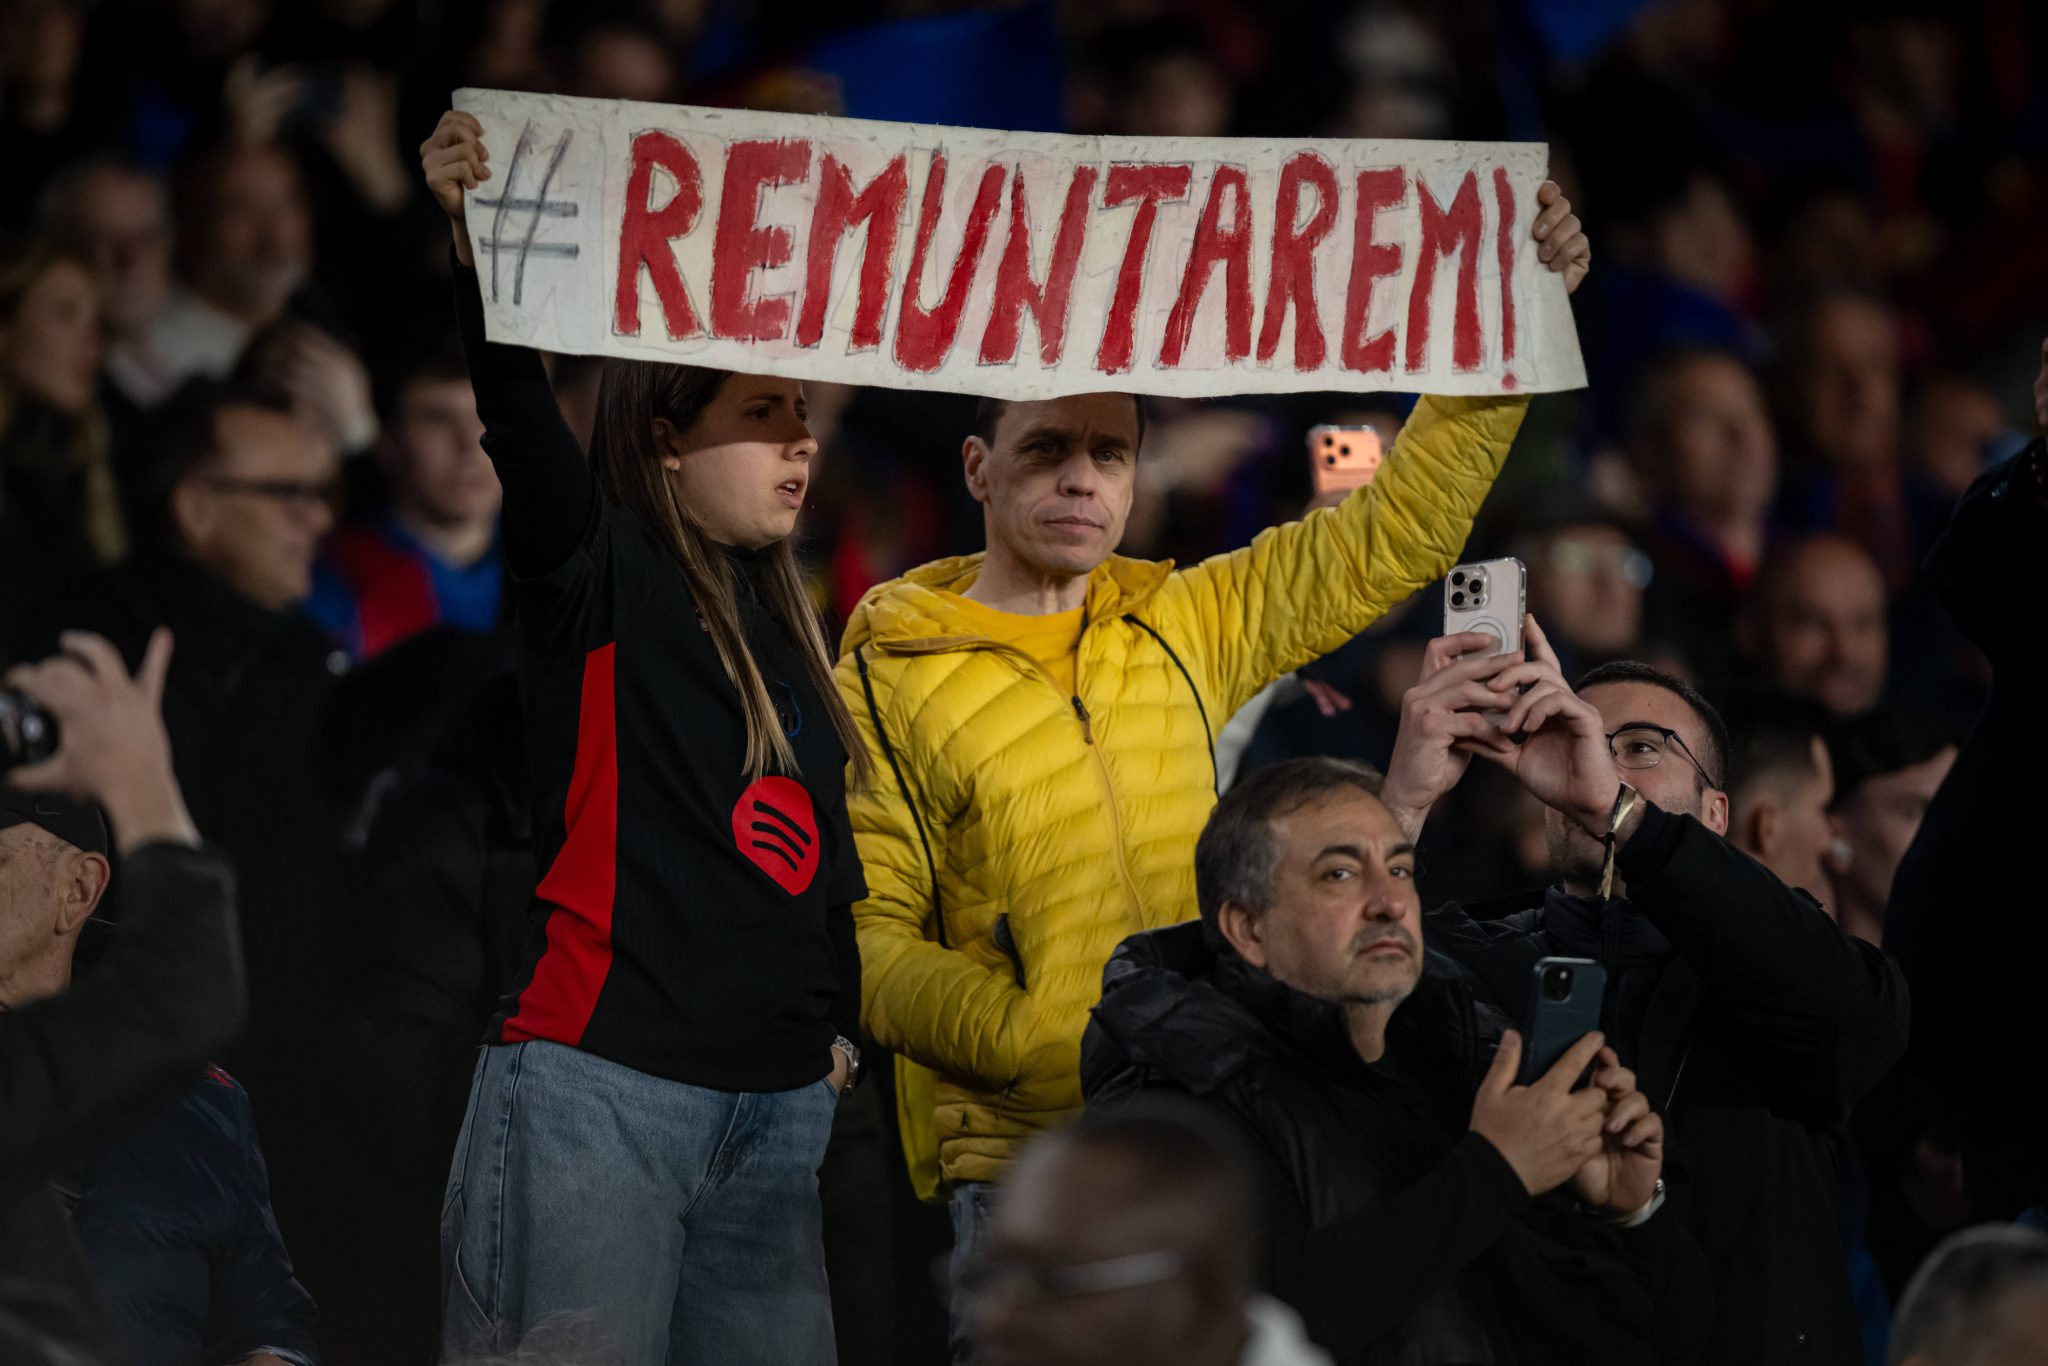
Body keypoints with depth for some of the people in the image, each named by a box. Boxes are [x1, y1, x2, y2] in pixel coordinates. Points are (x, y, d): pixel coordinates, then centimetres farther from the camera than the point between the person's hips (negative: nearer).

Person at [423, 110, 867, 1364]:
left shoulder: (786, 622, 19)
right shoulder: (600, 576, -2)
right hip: (604, 1084, -7)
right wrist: (476, 246, -35)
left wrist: (841, 1023, 19)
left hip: (780, 1102, 7)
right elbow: (518, 418, -20)